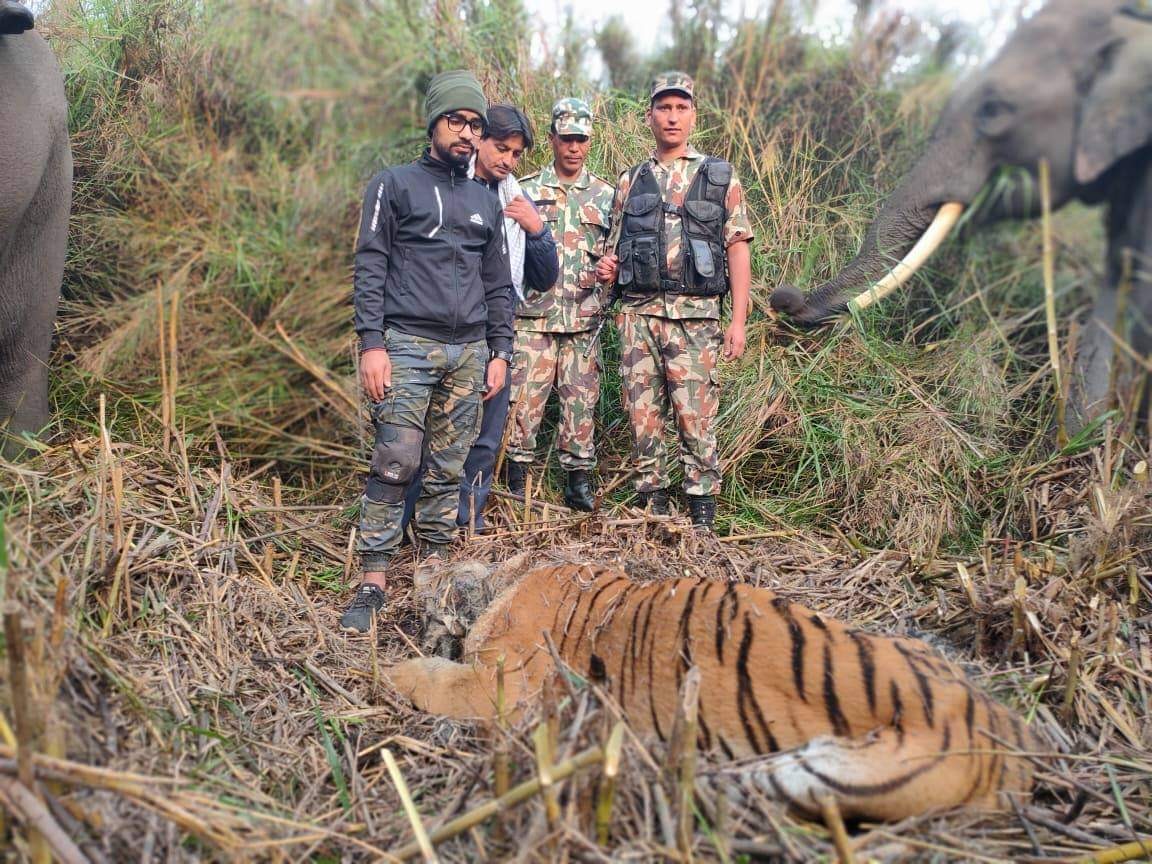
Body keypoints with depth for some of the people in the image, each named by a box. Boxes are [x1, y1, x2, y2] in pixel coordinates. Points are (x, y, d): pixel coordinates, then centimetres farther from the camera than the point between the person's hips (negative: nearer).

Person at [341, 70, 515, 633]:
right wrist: (371, 344, -11)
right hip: (408, 346, -4)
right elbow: (369, 267, -1)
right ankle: (373, 583, -8)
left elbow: (498, 285, 21)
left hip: (469, 353, 5)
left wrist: (500, 351, 12)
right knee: (395, 465, -12)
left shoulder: (486, 202, 20)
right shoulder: (394, 185, 6)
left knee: (448, 470, 5)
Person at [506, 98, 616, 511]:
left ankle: (579, 481, 15)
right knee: (524, 400, -3)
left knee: (582, 401, 5)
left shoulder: (605, 195, 12)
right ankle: (517, 480, 8)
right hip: (533, 316, -1)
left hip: (584, 318, 2)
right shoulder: (526, 191, 6)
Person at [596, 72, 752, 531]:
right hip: (638, 313, 3)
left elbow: (737, 247, 4)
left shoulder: (720, 177, 8)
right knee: (643, 413, 3)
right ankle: (651, 502, 14)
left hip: (695, 315, -3)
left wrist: (739, 319, -4)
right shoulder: (630, 181, 16)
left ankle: (701, 512, 6)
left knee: (696, 415, -4)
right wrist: (607, 267, -2)